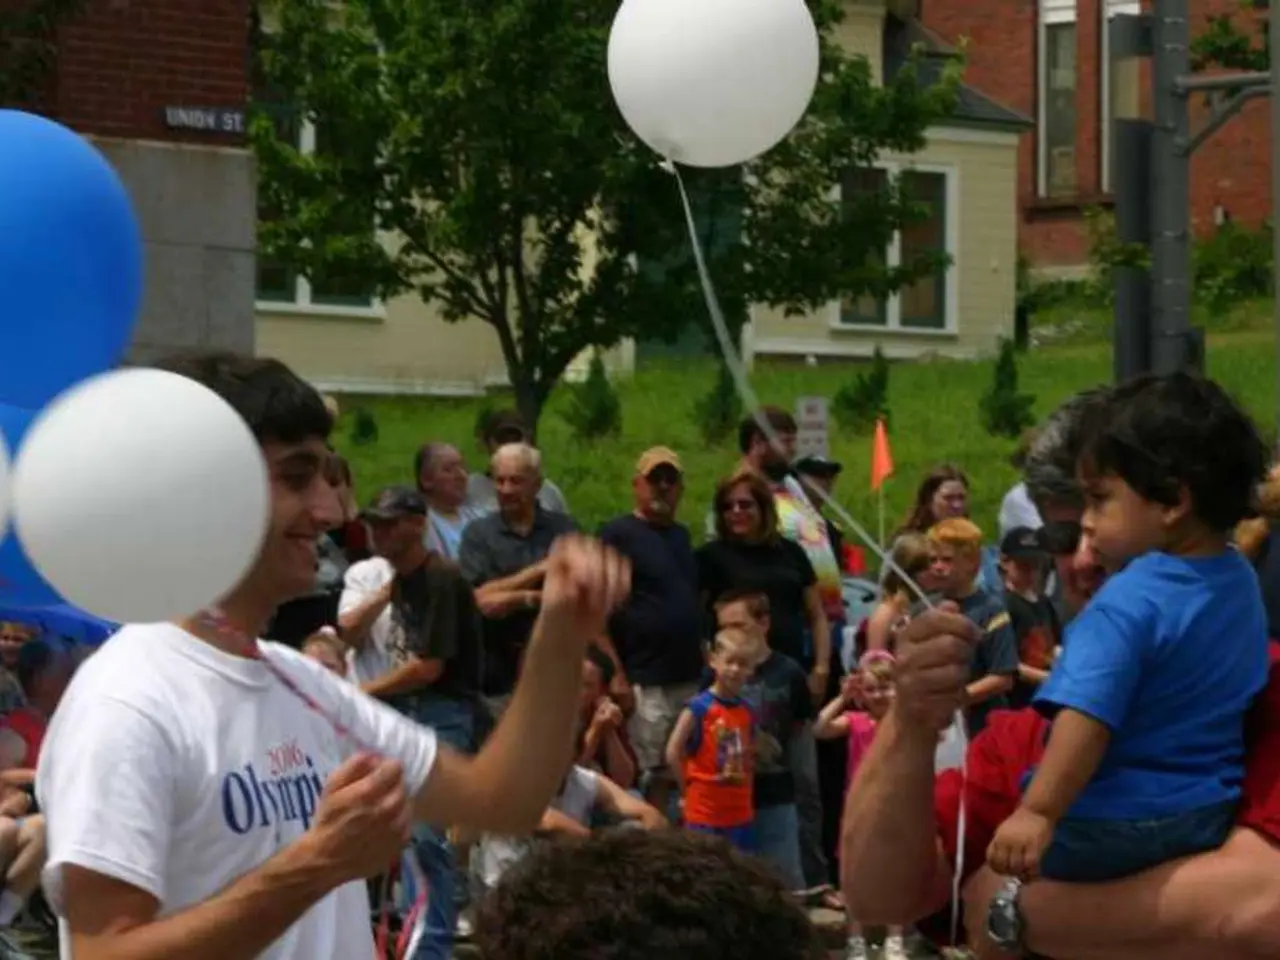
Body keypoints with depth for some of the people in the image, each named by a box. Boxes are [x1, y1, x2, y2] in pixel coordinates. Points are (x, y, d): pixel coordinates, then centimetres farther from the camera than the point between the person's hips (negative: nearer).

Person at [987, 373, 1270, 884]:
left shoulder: (1128, 604, -21)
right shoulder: (1240, 578, 3)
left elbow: (1087, 720, -31)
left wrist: (1037, 813, -35)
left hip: (1120, 825, -8)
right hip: (1211, 816, 8)